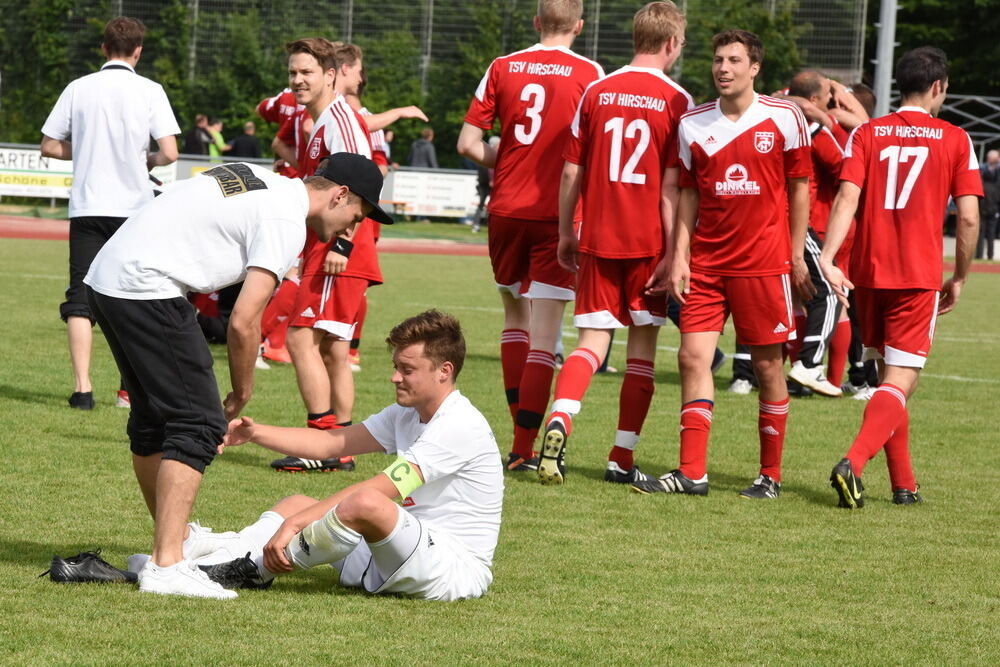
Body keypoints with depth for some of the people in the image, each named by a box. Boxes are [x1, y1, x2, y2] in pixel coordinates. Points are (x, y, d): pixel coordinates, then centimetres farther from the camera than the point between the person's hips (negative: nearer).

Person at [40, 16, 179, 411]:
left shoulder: (78, 89, 2)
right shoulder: (149, 91, -3)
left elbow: (50, 146, 5)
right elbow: (169, 153, -9)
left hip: (87, 207, 1)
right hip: (134, 207, -1)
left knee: (81, 299, 1)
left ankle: (82, 388, -9)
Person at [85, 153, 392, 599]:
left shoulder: (262, 181, 19)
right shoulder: (287, 221, -9)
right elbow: (243, 322, -12)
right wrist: (242, 395, 2)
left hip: (104, 276, 10)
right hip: (147, 289, -10)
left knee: (153, 419, 20)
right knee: (198, 424, -10)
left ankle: (172, 541, 31)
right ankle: (167, 566, -16)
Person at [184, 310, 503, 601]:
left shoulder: (460, 426, -17)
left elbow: (379, 490, -24)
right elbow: (332, 443, 11)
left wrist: (293, 524, -27)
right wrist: (256, 433, -3)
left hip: (455, 570, -10)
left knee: (365, 504, -34)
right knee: (298, 503, 13)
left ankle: (258, 569, -18)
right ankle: (227, 548, -10)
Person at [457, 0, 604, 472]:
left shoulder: (503, 68, 3)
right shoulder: (589, 74, -5)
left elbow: (468, 143, 1)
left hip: (506, 209, 3)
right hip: (558, 215, -3)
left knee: (515, 315, 20)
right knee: (543, 336, -1)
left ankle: (521, 439, 20)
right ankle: (524, 449, -4)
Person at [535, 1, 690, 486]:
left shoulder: (596, 93, 4)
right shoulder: (676, 101, -6)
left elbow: (571, 172, 6)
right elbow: (671, 186, -9)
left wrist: (565, 234, 16)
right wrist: (672, 254, -7)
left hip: (597, 240, 3)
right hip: (647, 244, -3)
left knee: (592, 343, 2)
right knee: (642, 348, 9)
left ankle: (558, 422, -25)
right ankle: (622, 460, 11)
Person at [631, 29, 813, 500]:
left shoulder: (784, 118, -2)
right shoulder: (693, 124, 6)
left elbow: (799, 188, 4)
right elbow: (688, 195, 12)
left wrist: (797, 255, 1)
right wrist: (679, 257, 4)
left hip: (764, 262, -3)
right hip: (706, 262, 3)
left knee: (767, 364, 2)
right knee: (693, 356, -6)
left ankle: (771, 475, 12)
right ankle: (692, 473, -4)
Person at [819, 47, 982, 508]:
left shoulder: (866, 134, 6)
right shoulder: (955, 140, 2)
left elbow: (847, 197, -9)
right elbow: (968, 217, -3)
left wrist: (828, 258, -17)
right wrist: (958, 280, 9)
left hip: (867, 271, 3)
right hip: (919, 275, -3)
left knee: (889, 374, 18)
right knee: (900, 383, -6)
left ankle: (903, 484, 21)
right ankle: (853, 464, -28)